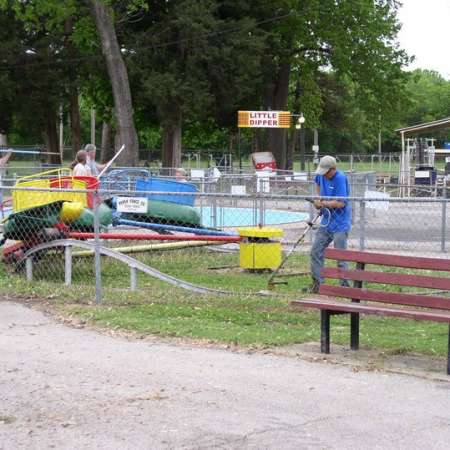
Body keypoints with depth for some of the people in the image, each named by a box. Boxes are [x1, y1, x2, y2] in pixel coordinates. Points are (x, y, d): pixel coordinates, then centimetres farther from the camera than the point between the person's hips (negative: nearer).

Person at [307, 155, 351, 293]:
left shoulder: (340, 179, -20)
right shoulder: (321, 175, 3)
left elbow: (341, 203, -26)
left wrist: (323, 203, -17)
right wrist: (318, 198, 15)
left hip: (339, 225, -8)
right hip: (326, 222, 8)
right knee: (316, 252, 10)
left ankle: (345, 285, 4)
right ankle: (317, 282, 19)